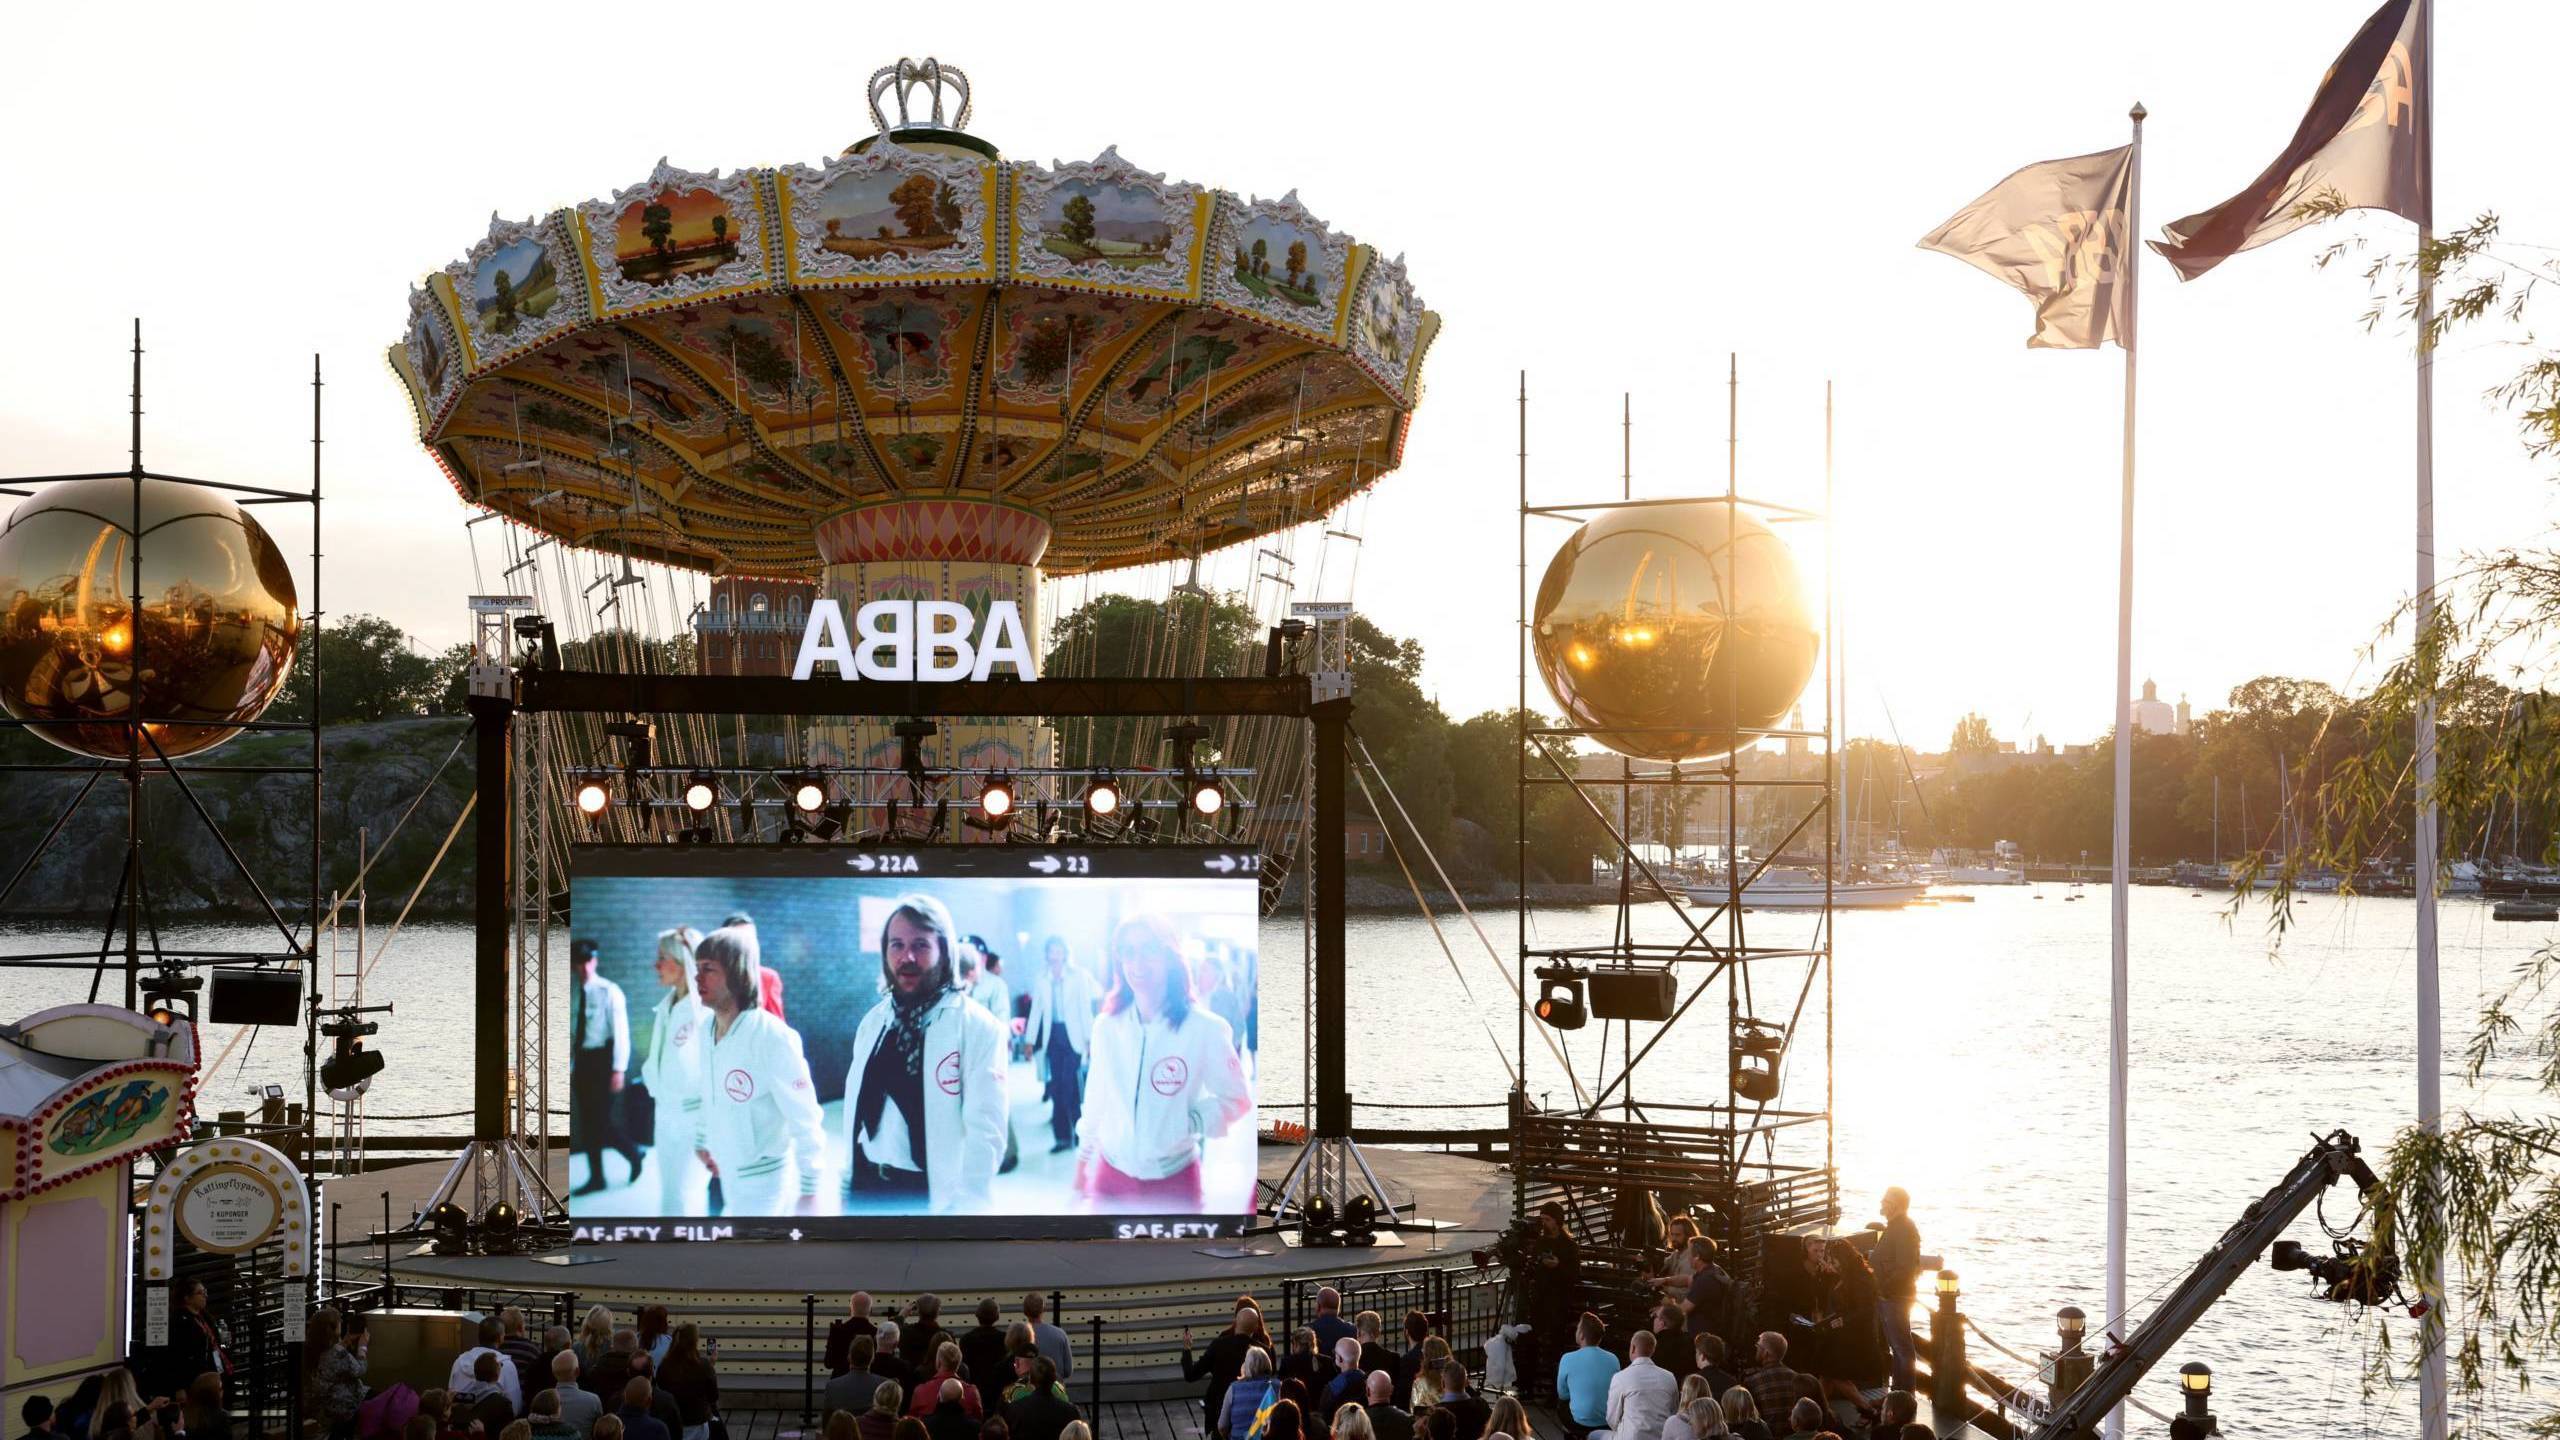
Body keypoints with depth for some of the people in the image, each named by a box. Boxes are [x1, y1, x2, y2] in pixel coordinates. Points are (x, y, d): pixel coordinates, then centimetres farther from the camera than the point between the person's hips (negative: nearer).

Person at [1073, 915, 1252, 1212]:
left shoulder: (1205, 1029, -12)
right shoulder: (1106, 1026, -2)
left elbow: (1239, 1100, -3)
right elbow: (1097, 1099, 9)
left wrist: (1189, 1123, -14)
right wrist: (1083, 1160, 15)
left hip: (1173, 1183, -2)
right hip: (1112, 1176, 3)